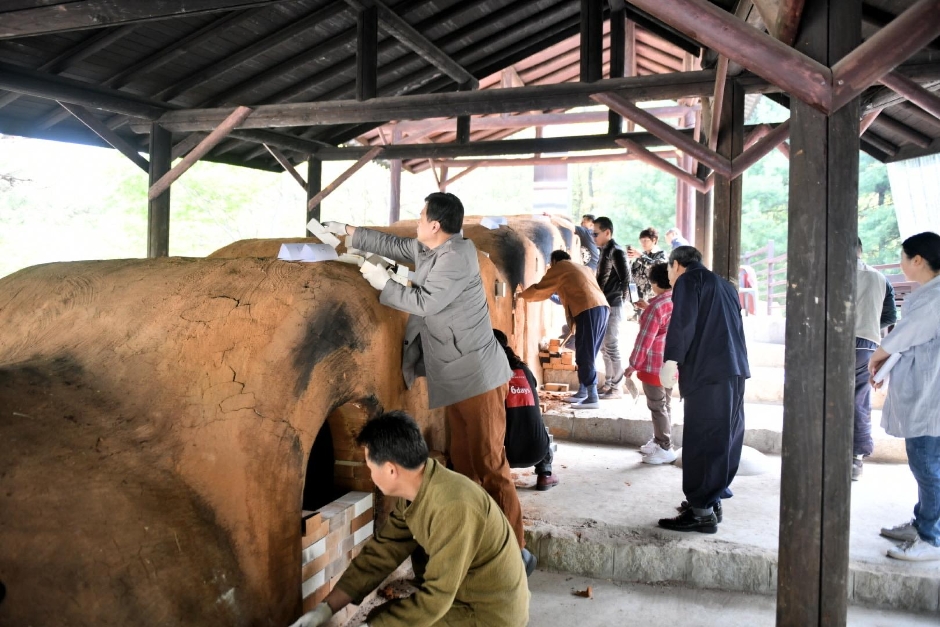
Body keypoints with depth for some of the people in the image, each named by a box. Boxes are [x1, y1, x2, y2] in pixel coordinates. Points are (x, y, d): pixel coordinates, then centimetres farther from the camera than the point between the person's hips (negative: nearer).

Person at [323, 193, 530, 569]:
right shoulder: (427, 249, 11)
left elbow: (424, 302, -17)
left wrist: (383, 284, -4)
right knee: (463, 463, 12)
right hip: (458, 377, 10)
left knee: (489, 464, -7)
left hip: (478, 376, -10)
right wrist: (348, 232, 27)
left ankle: (514, 549, 0)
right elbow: (393, 245, 26)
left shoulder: (457, 256, -17)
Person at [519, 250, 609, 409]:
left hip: (589, 310, -8)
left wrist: (522, 295, 34)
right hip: (602, 308, 8)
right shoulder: (581, 268, 32)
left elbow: (539, 290, 18)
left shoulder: (559, 268, 11)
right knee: (586, 355, 15)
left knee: (585, 356, -8)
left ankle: (592, 398, -11)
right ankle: (582, 392, 19)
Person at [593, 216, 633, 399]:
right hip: (604, 306, 9)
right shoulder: (605, 251, 13)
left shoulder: (616, 252, -14)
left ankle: (617, 387, 4)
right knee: (606, 347, 14)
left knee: (612, 347, -3)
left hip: (612, 307, -9)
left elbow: (626, 279, -16)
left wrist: (624, 302, -12)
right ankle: (608, 384, 23)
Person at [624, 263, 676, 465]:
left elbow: (645, 339, -20)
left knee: (657, 407, 0)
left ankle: (665, 449, 6)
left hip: (656, 365, -9)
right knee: (663, 404, 18)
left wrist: (633, 364, -12)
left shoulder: (656, 306, -21)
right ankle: (659, 441, 30)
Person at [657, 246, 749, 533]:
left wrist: (670, 361, -17)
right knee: (725, 439, 13)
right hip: (735, 371, 9)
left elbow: (682, 323, -14)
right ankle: (712, 500, 22)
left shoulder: (688, 281, 0)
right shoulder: (724, 285, 25)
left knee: (701, 442, -7)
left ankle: (701, 512, -5)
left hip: (707, 372, -9)